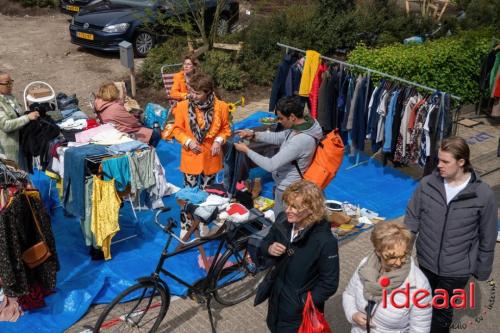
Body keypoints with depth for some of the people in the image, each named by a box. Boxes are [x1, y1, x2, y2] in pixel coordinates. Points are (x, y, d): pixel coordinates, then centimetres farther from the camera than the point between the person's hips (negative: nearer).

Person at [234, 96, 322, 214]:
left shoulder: (300, 140, -35)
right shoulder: (305, 123, -7)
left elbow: (270, 166, -31)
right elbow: (279, 137, 10)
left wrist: (246, 150, -20)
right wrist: (254, 135, -2)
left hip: (287, 189, -9)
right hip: (285, 181, 9)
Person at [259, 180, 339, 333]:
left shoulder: (325, 241, -29)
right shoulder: (282, 220, -13)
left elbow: (329, 284, -20)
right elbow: (264, 243, 6)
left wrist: (303, 303, -20)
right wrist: (269, 249, -16)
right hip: (276, 299, 6)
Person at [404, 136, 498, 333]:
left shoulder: (483, 195, -18)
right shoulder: (427, 184, -13)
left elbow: (487, 238, -7)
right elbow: (412, 219, -2)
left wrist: (482, 269, 1)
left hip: (457, 270, -2)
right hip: (426, 262, 3)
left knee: (443, 312, 17)